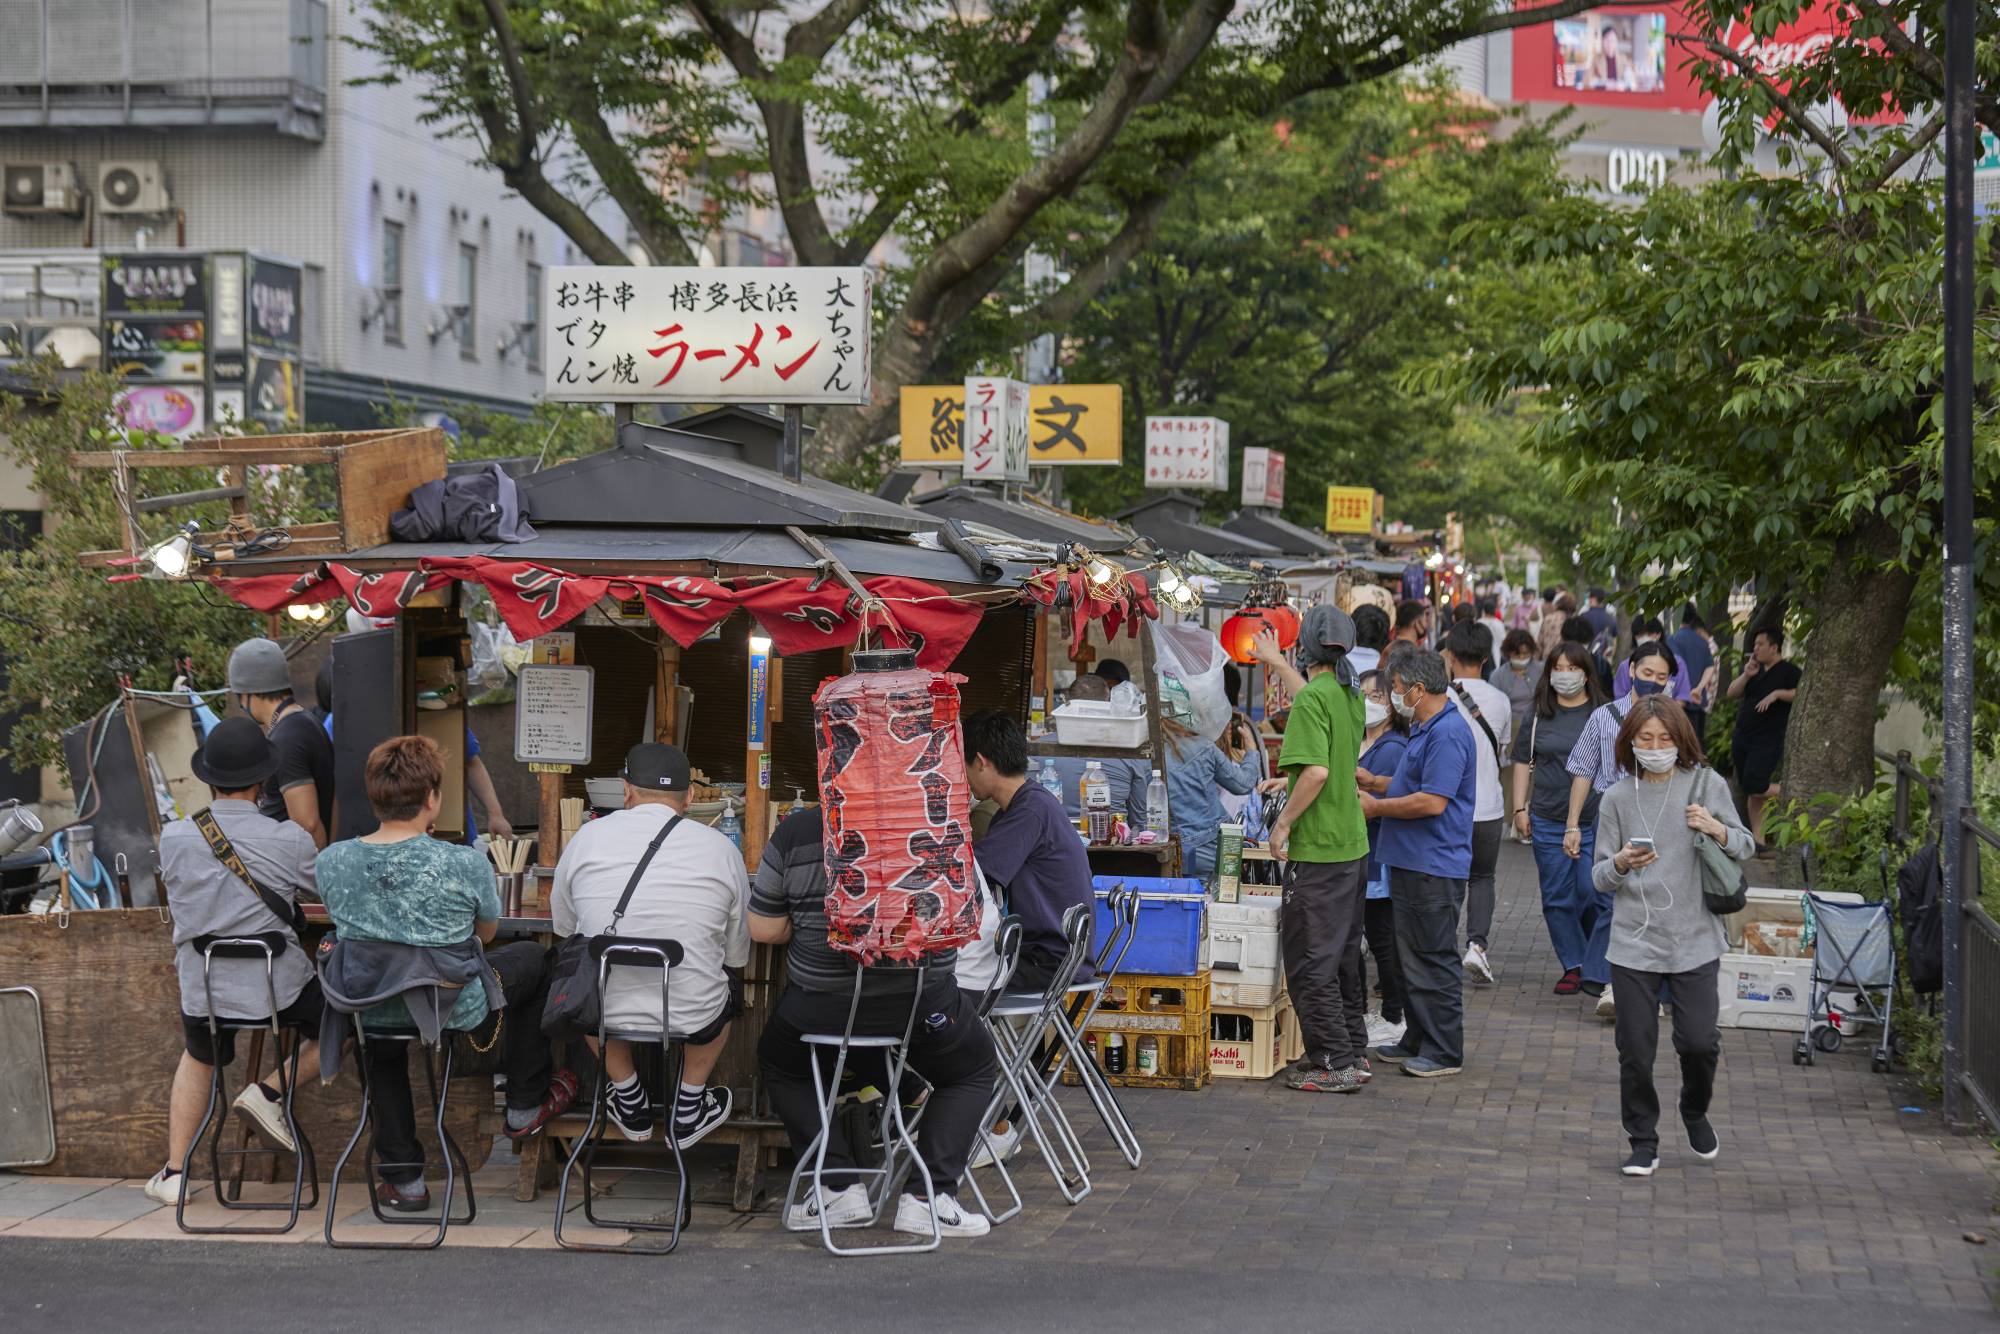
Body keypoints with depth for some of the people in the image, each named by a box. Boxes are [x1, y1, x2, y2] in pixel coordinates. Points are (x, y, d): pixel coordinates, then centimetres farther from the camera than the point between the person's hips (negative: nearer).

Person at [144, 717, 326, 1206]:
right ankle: (270, 1092, 8)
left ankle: (173, 1173, 30)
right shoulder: (290, 841, -16)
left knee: (198, 1058, 33)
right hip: (279, 988, -3)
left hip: (203, 992, 3)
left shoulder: (173, 838, -9)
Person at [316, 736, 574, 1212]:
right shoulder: (465, 864, -22)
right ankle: (526, 1106, 36)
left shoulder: (330, 863, -14)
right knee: (533, 959, 26)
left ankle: (403, 1176, 36)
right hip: (455, 1012, -3)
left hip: (367, 1009, 3)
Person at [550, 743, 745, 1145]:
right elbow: (737, 955, 8)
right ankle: (689, 1109, 35)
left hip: (603, 1013, 1)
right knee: (728, 981, 33)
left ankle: (630, 1104, 40)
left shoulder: (587, 837, -2)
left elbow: (563, 926, 12)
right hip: (693, 1017, -1)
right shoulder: (721, 848, -3)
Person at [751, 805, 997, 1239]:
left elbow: (763, 930, -1)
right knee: (973, 1070, 28)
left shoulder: (794, 833, -6)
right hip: (925, 1004, 0)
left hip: (822, 1006, 0)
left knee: (781, 1063, 31)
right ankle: (928, 1196, 13)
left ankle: (839, 1186, 18)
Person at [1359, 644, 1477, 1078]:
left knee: (1434, 960, -4)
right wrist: (1375, 783, 12)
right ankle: (1417, 1041, 23)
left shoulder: (1448, 733, -19)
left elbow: (1432, 801, -24)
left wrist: (1377, 807, -13)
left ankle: (1445, 1052, 2)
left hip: (1435, 868, -11)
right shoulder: (1425, 729, 16)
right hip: (1410, 862, 11)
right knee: (1409, 956, 15)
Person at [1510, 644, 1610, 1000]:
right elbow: (1523, 763, 12)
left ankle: (1597, 969, 9)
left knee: (1595, 893, -8)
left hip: (1596, 821, -2)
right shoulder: (1537, 716, 8)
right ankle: (1573, 966, 14)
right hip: (1548, 821, 2)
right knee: (1557, 898, 4)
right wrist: (1520, 809, 5)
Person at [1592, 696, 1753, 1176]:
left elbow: (1746, 848, 9)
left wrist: (1717, 830, -12)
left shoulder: (1706, 784, 2)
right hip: (1634, 942, 1)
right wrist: (1620, 864, -16)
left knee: (1699, 1041, -6)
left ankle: (1695, 1113, 25)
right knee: (1635, 1050, 1)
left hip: (1694, 939, -1)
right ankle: (1643, 1142, 18)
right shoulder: (1618, 798, 4)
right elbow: (1600, 878, 6)